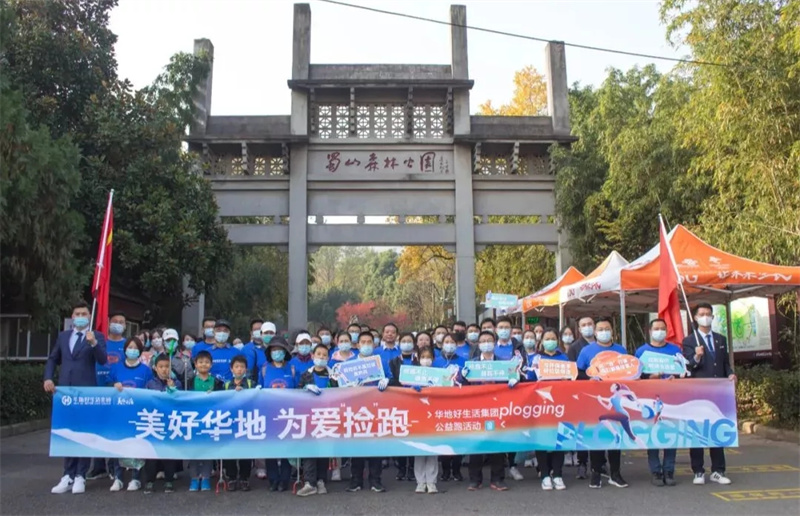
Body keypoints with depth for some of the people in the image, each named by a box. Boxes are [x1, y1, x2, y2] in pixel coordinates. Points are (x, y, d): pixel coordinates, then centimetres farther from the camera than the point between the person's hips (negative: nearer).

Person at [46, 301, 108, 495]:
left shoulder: (97, 336, 0)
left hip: (87, 390, -4)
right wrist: (48, 378, 2)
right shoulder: (63, 336, 14)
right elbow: (53, 359, 19)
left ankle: (80, 476, 5)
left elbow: (103, 360, -13)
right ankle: (68, 476, 16)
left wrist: (93, 343, -29)